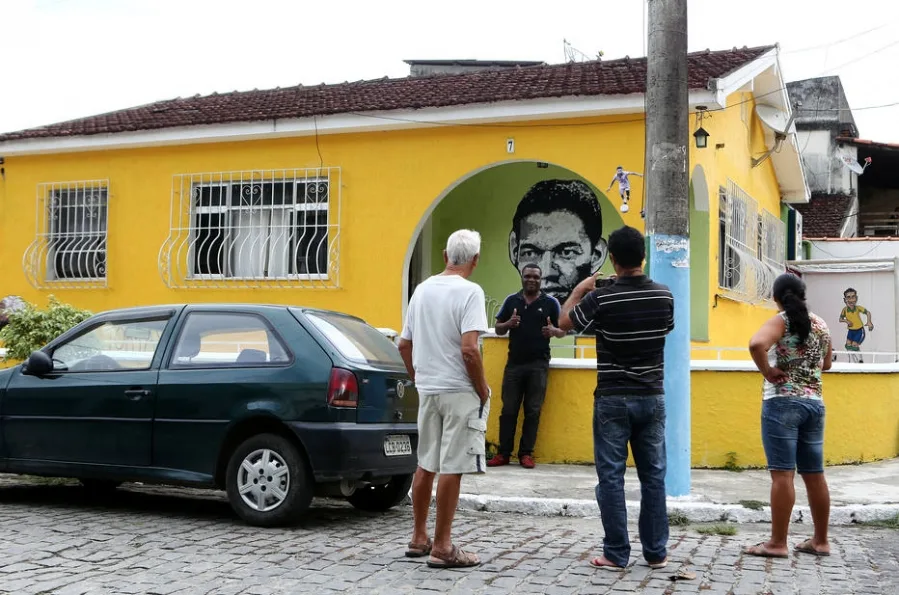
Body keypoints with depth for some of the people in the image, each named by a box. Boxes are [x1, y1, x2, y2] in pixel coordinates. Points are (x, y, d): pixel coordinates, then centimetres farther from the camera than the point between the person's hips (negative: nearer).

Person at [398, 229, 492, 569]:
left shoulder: (423, 289, 9)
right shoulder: (469, 292, -12)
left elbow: (404, 345, 13)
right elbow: (468, 349, -21)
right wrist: (483, 391, -10)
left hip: (427, 389, 7)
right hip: (459, 391, -7)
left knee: (426, 465, 15)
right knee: (451, 468, -2)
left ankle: (419, 538, 24)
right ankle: (441, 547, 2)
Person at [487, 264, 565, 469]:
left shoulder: (550, 302, 3)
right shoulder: (511, 300, 8)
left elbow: (563, 330, 6)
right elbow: (498, 329, 12)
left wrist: (553, 331, -17)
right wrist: (508, 324, -11)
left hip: (538, 364, -1)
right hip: (514, 363, 2)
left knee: (533, 411, 3)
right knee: (508, 410, 2)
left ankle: (526, 453, 10)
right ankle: (504, 453, 8)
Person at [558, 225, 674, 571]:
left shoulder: (601, 298, -13)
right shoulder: (663, 295, -2)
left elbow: (564, 323, 2)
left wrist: (580, 290, 17)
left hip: (613, 399, -3)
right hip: (652, 397, 4)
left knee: (611, 477, 3)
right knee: (653, 475, 10)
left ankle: (616, 554, 5)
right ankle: (656, 552, 15)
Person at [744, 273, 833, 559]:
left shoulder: (781, 320, -8)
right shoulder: (820, 324, 10)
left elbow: (757, 344, -28)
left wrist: (767, 371, -15)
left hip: (782, 403, -6)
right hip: (814, 403, 6)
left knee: (782, 474, -6)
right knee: (814, 474, 11)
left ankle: (778, 543, -4)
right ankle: (820, 540, 18)